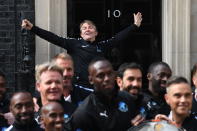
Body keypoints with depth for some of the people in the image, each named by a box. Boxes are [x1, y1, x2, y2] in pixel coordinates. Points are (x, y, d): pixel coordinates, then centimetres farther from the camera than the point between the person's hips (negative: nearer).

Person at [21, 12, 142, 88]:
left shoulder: (102, 46, 12)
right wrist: (32, 28, -12)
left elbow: (118, 38, 17)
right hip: (79, 87, -3)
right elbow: (54, 38, -4)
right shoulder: (75, 44, 1)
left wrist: (135, 26, 20)